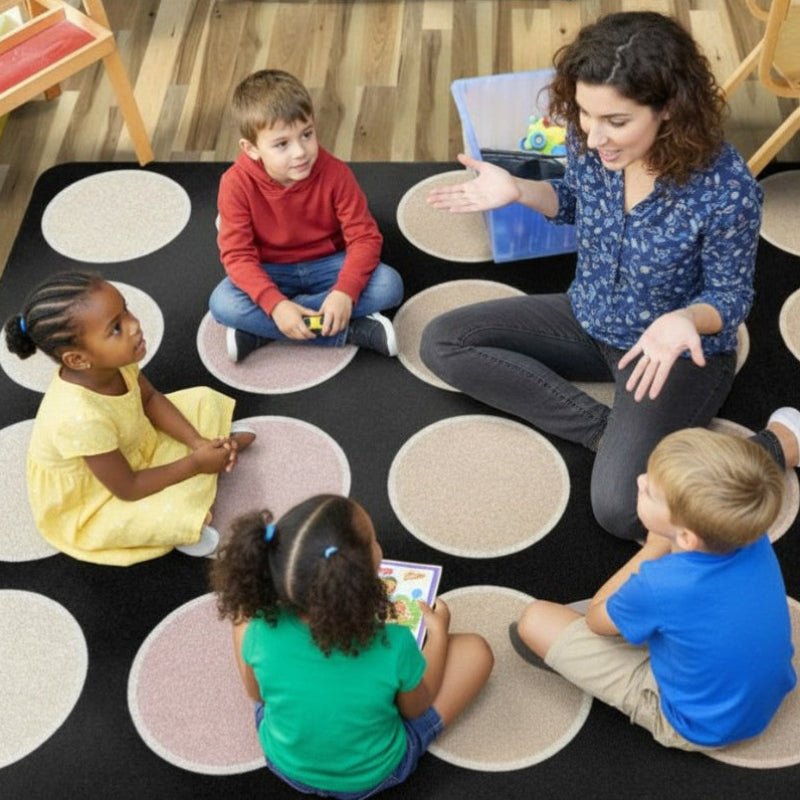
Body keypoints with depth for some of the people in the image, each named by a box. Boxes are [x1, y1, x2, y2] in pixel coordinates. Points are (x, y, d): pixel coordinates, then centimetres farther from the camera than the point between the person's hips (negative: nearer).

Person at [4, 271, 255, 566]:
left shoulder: (112, 360, -22)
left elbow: (150, 399, 1)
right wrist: (195, 464, -20)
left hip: (133, 449, 7)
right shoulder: (81, 418, -42)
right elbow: (128, 489, -29)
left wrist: (199, 442, -11)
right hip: (93, 505, -7)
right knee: (183, 509, -28)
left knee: (205, 399, 3)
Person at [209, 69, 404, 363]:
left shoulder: (335, 173, -19)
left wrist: (345, 292, -35)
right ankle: (352, 331, -26)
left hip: (327, 265, 1)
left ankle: (258, 330, -23)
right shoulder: (237, 183, -20)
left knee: (389, 285, -26)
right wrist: (275, 304, -36)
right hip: (271, 272, -1)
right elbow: (237, 254, -21)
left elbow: (364, 237, -18)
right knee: (223, 304, -31)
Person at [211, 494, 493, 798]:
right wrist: (438, 632, 0)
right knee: (476, 650, 5)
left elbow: (256, 693, -6)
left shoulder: (263, 628, -30)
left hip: (285, 763, 2)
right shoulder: (393, 646, -35)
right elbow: (416, 710, -11)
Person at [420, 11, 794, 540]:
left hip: (681, 348, -6)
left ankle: (778, 441, 0)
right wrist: (518, 191, -12)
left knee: (621, 510, -25)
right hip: (588, 321, 6)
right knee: (442, 343, -4)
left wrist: (686, 320, -38)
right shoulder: (590, 142, -17)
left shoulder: (726, 190, -32)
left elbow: (731, 295, -15)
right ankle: (604, 430, -9)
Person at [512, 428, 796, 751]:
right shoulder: (754, 539, -21)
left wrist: (653, 550, -11)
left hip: (698, 728, -6)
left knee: (536, 620, -7)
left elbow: (596, 617, -11)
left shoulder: (660, 587, -37)